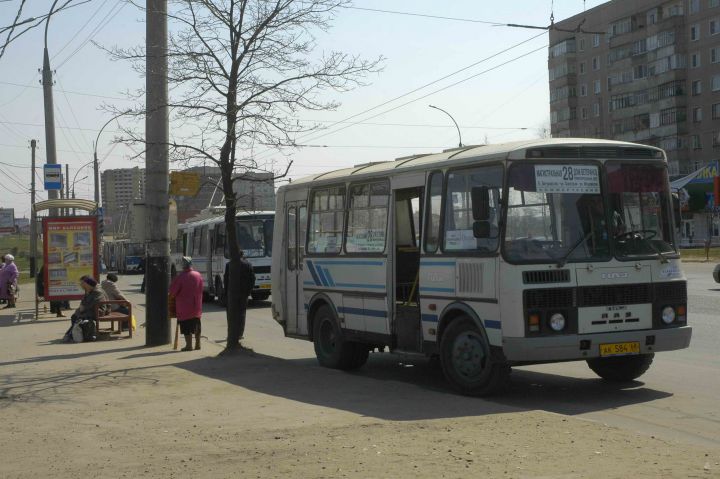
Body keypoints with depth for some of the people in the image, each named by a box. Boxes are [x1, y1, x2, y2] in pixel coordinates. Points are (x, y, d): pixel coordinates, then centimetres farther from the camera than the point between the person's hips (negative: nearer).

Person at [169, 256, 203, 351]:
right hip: (196, 307, 5)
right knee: (196, 325, 15)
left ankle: (189, 345, 1)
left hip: (184, 307, -5)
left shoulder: (180, 277, -16)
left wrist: (171, 297, 9)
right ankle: (197, 344, 20)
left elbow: (173, 292, -11)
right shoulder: (199, 275, -1)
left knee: (187, 327, 1)